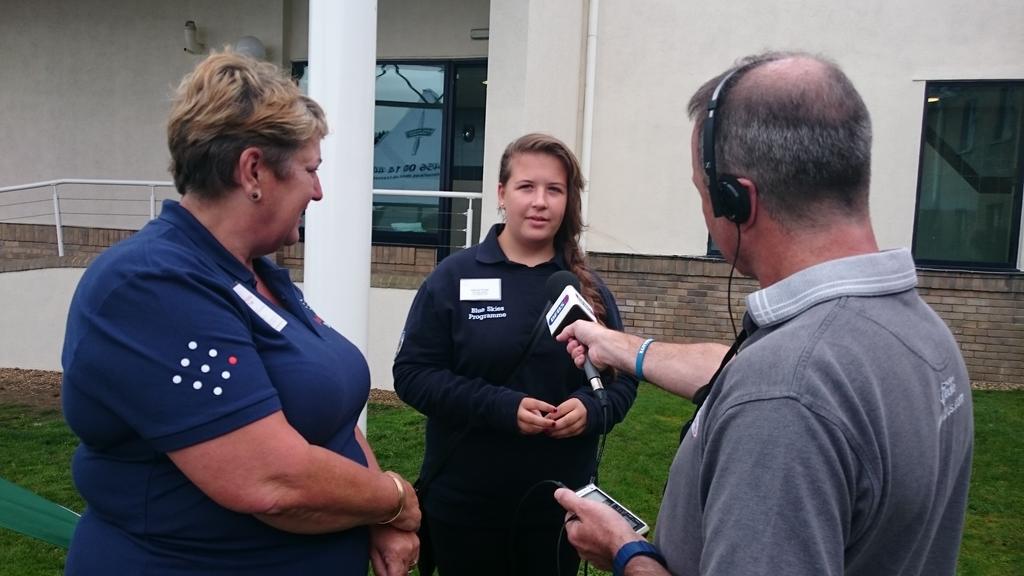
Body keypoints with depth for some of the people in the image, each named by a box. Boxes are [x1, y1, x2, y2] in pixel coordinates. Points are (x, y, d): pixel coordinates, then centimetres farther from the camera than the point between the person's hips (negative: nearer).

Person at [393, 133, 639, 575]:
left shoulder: (588, 288, 4)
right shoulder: (455, 276, -6)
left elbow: (623, 378, 8)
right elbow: (412, 374, -10)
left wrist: (590, 408, -15)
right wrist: (501, 406, -21)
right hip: (464, 503, -2)